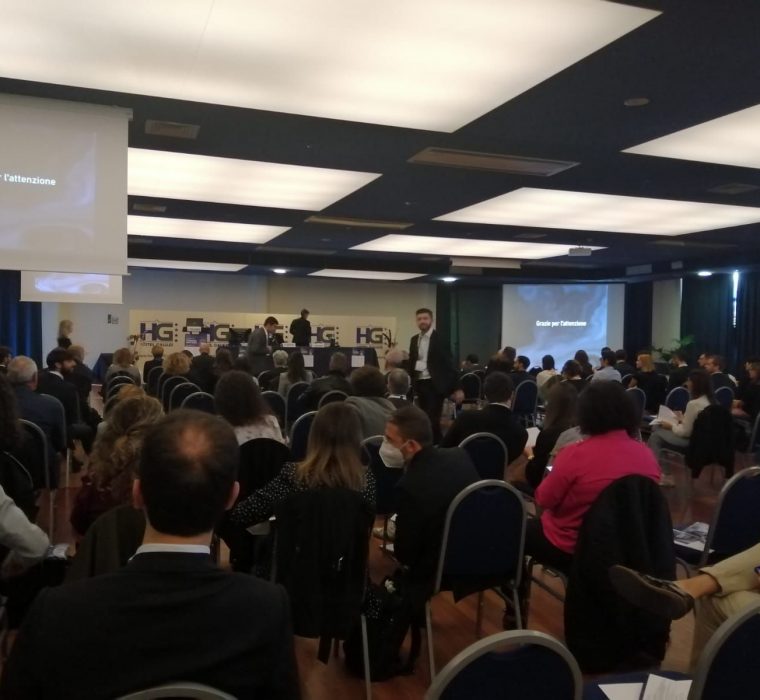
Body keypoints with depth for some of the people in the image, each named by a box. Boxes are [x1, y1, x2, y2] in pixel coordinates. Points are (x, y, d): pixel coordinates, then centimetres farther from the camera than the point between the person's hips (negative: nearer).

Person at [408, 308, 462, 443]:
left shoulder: (440, 338, -8)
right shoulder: (414, 340, 11)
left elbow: (448, 363, -10)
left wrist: (456, 388, -12)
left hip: (435, 384, -6)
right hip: (420, 384, 6)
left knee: (433, 419, -7)